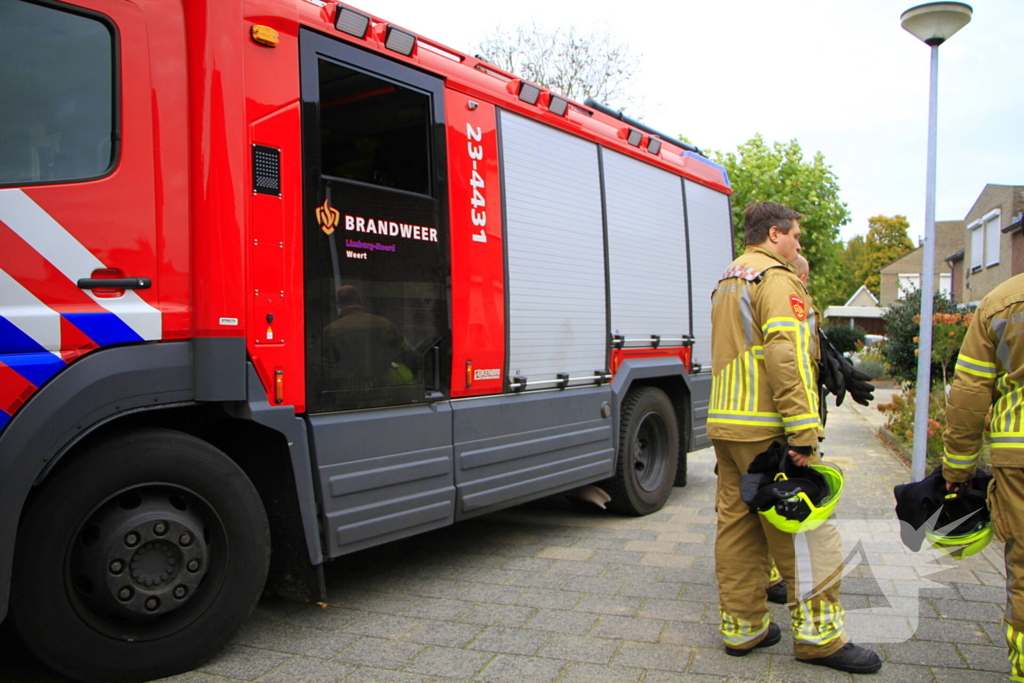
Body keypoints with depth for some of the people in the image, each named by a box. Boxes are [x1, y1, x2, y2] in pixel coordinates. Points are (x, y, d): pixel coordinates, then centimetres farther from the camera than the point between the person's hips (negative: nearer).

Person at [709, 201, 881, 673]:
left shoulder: (727, 282, 21)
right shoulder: (776, 279, -9)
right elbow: (786, 356, -20)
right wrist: (802, 430, -22)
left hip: (725, 424, 9)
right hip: (767, 429, -9)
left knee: (736, 523, 11)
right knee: (804, 530, 0)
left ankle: (742, 627, 18)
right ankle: (818, 633, 7)